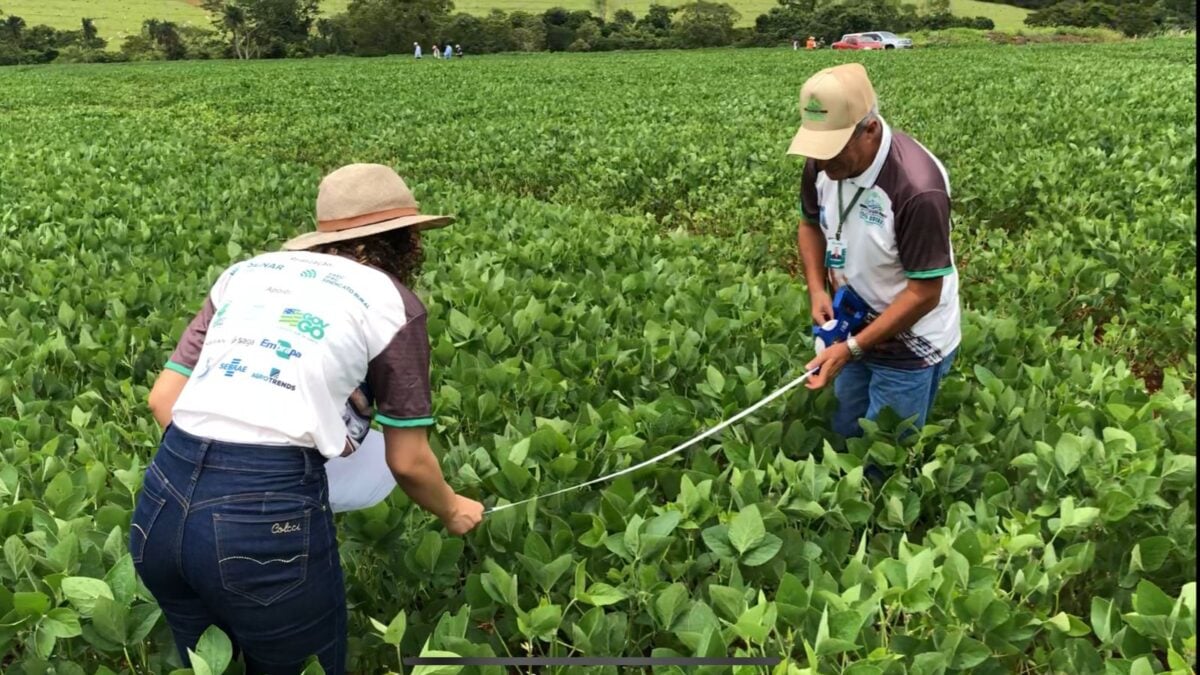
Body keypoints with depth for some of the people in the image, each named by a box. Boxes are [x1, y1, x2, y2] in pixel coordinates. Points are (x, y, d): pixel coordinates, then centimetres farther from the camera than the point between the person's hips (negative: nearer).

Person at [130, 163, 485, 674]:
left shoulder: (245, 273, 19)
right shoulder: (392, 302, 5)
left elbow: (163, 397, 17)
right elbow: (407, 461, 8)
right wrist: (452, 511, 27)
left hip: (162, 501, 6)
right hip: (271, 513, -5)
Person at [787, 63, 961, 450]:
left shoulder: (918, 188, -33)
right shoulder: (823, 163, -12)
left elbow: (925, 293, -26)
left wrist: (851, 349, -27)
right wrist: (817, 288, -9)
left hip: (909, 348, -6)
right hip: (854, 329, 6)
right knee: (842, 440, 22)